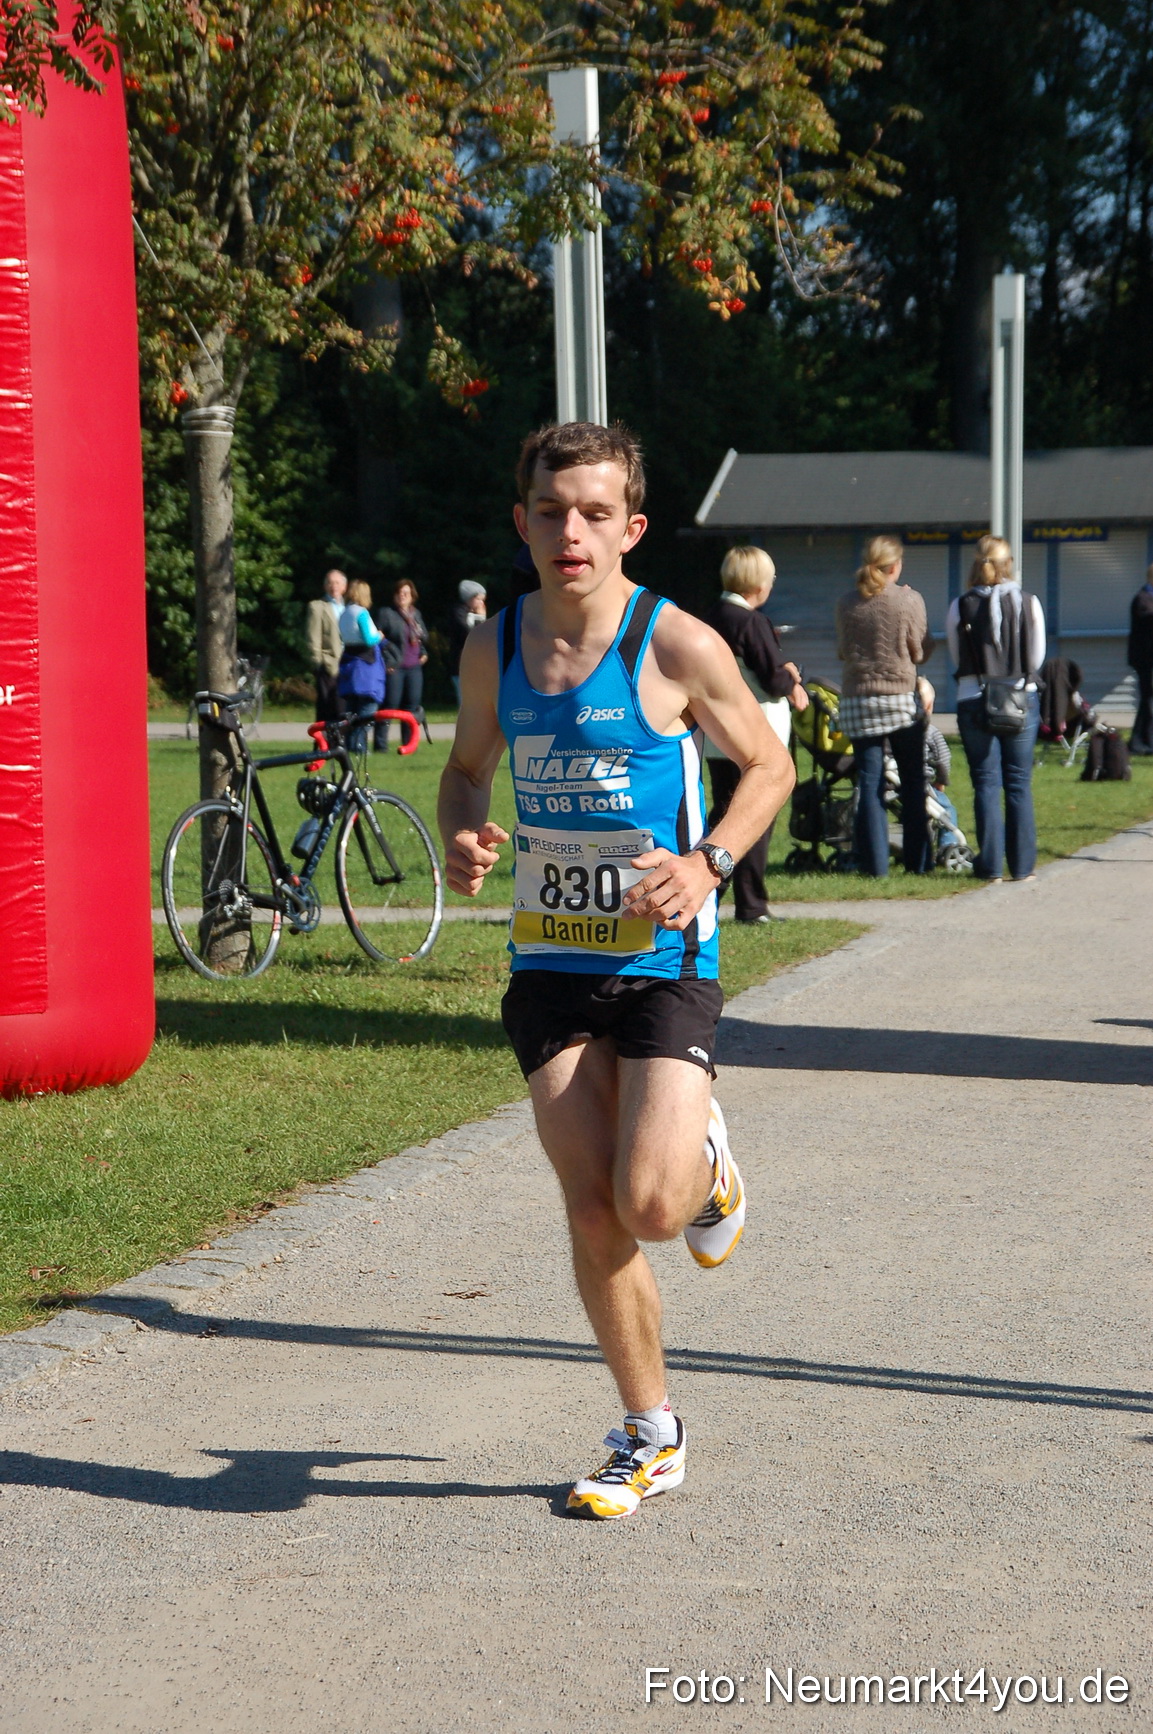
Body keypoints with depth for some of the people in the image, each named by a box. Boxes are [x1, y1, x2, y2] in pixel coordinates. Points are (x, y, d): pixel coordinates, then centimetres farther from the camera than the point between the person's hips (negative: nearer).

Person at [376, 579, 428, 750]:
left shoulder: (416, 614, 16)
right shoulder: (386, 614, -3)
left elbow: (424, 638, 24)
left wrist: (423, 653, 6)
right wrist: (387, 662, -14)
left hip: (414, 667, 6)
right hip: (395, 667, -6)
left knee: (412, 705, 6)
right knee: (390, 705, -7)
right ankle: (380, 745, -4)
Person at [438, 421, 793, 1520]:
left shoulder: (677, 645, -11)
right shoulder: (493, 647, 1)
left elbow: (768, 766, 0)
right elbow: (467, 764, 18)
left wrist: (705, 863, -16)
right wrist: (459, 840, -4)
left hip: (663, 963, -3)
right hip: (549, 961, 4)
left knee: (651, 1208, -14)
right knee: (591, 1214, 3)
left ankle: (706, 1160, 24)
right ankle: (650, 1438, 20)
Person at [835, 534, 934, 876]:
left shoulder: (847, 604, 1)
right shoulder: (909, 601, -7)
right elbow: (921, 652, -2)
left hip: (858, 701, 2)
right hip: (901, 698, -2)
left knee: (869, 783, 4)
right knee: (912, 783, 10)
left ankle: (875, 863, 1)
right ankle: (916, 861, 13)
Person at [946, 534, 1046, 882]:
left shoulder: (959, 607, -5)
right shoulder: (1029, 603, -3)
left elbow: (956, 659, 4)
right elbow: (1038, 657, 4)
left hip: (974, 701, -1)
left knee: (986, 784, 4)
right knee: (1019, 783, 7)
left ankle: (990, 866, 3)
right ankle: (1022, 865, 9)